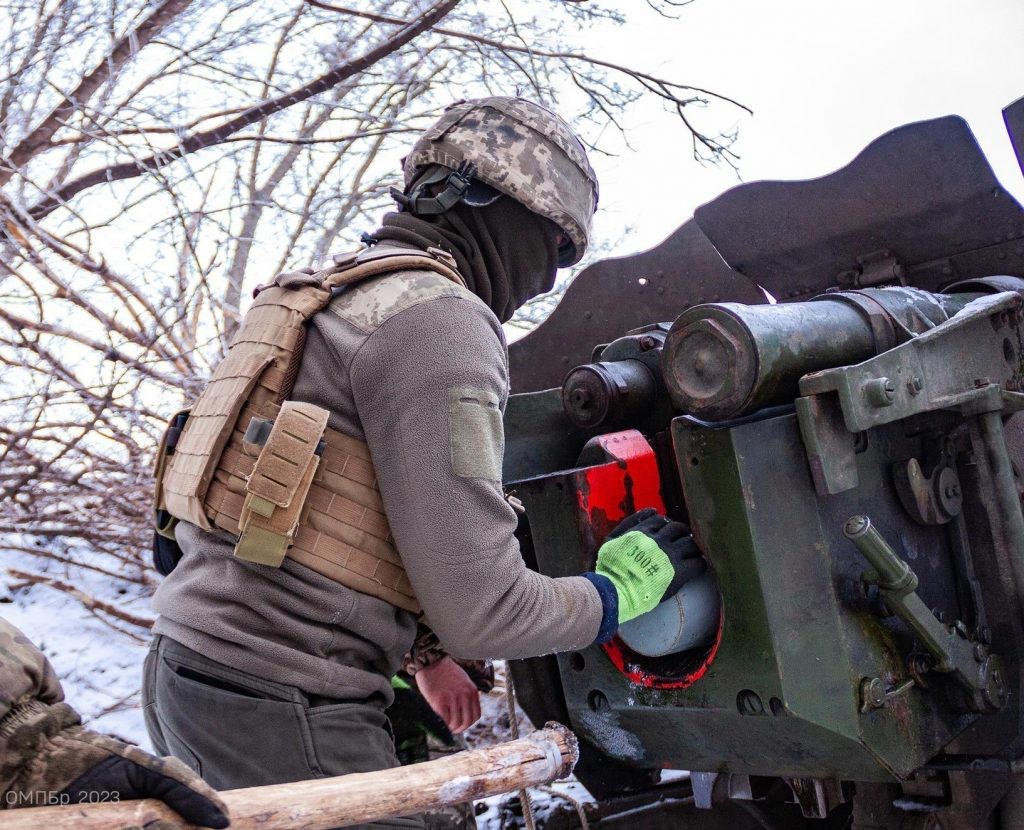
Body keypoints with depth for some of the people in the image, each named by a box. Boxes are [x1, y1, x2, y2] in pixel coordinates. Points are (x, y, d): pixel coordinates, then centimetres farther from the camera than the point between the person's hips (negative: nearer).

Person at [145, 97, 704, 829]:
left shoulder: (330, 300, 16)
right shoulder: (439, 319, -14)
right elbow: (478, 610, -17)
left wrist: (415, 656, 24)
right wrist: (625, 587, 0)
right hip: (279, 706, -9)